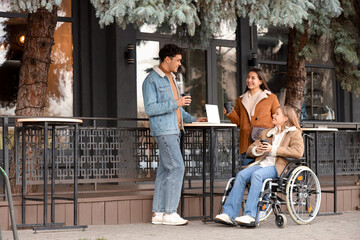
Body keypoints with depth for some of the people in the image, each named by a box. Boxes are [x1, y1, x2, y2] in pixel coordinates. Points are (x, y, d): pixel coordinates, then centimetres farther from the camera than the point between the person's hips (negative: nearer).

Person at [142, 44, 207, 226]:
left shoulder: (171, 78, 20)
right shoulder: (152, 80, -9)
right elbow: (150, 108, -17)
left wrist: (192, 119, 17)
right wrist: (175, 103, -20)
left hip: (174, 130, 9)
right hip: (163, 130, -9)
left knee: (165, 170, 7)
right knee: (177, 168, -14)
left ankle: (158, 213, 9)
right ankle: (170, 213, -11)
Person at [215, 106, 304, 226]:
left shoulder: (294, 133, 11)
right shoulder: (266, 133, 30)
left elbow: (298, 151, -9)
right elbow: (249, 150, 28)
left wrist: (274, 149, -12)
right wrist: (257, 150, 2)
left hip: (277, 166, -6)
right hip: (262, 163, 6)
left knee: (256, 175, -35)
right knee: (241, 175, -23)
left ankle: (250, 215, -40)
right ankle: (229, 214, -30)